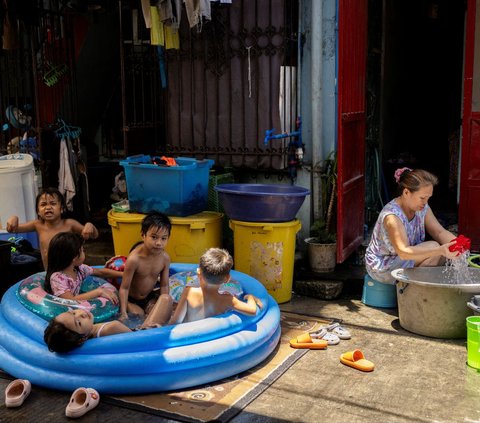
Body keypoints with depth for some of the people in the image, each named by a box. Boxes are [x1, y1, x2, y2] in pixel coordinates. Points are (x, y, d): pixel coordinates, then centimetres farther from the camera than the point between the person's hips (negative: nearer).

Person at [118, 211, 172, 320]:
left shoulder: (165, 258, -16)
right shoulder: (134, 259, -32)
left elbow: (164, 286, -6)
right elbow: (124, 288, -25)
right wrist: (123, 313, -28)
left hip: (149, 296, 5)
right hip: (131, 299, -5)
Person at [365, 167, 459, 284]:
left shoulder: (422, 208, -3)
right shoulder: (392, 216, -29)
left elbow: (440, 232, -6)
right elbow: (403, 252, -37)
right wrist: (440, 250, -45)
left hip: (406, 261, 8)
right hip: (383, 269, -8)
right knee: (434, 247, -21)